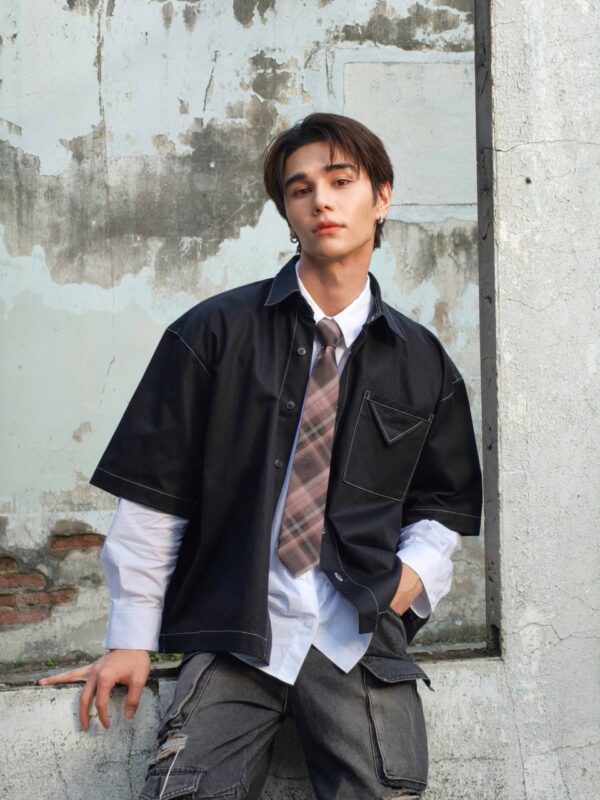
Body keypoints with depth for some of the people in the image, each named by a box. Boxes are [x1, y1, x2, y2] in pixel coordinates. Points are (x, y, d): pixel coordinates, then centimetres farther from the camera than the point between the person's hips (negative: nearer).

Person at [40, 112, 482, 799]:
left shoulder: (423, 363, 10)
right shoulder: (213, 335, 1)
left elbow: (445, 503, 22)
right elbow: (153, 496, 3)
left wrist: (415, 569, 0)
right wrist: (131, 639, 2)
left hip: (362, 640, 2)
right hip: (232, 639, -1)